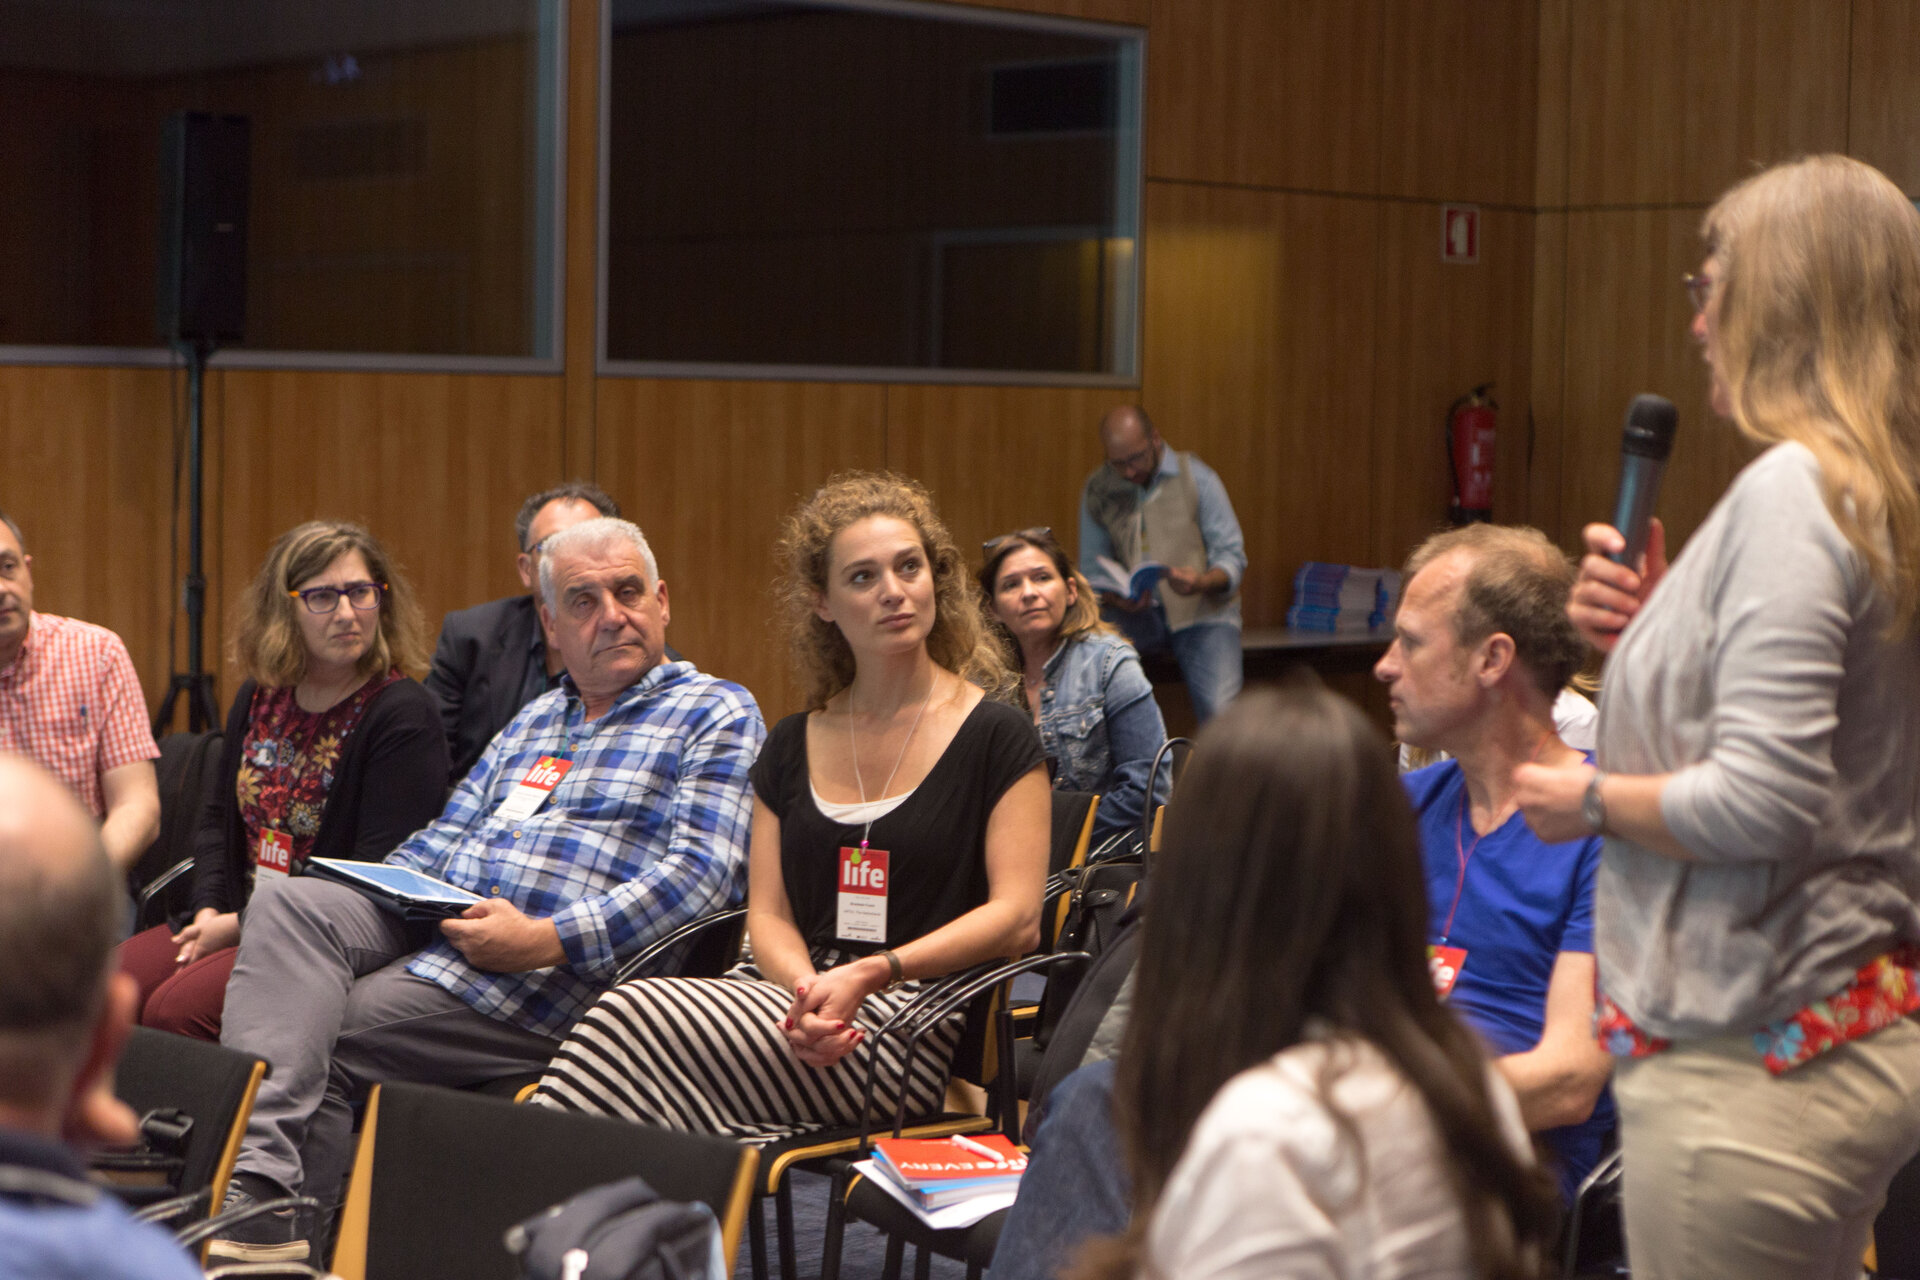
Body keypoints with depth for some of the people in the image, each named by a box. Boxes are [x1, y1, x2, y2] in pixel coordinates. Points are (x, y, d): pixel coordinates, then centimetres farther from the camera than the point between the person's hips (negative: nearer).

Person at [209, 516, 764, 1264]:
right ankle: (257, 1177, -35)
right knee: (288, 903, -21)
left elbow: (701, 872, -12)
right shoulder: (534, 720, 26)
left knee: (320, 1039, -20)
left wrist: (547, 940, -20)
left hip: (549, 978, -7)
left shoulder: (717, 716, 1)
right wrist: (366, 889, 4)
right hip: (434, 923, 7)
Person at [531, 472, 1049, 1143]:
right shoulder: (792, 746, 17)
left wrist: (869, 975, -17)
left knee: (636, 1018, -29)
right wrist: (807, 989, -12)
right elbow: (768, 915, 12)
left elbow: (1017, 918, -5)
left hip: (915, 1025, -4)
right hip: (790, 995, 4)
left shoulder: (995, 736, 3)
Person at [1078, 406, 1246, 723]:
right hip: (1139, 615, 2)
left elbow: (1232, 557, -2)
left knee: (1218, 709, -27)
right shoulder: (1098, 491, 6)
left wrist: (1202, 582, -25)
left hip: (1203, 612, -2)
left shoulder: (1196, 478, -1)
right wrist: (1114, 598, -13)